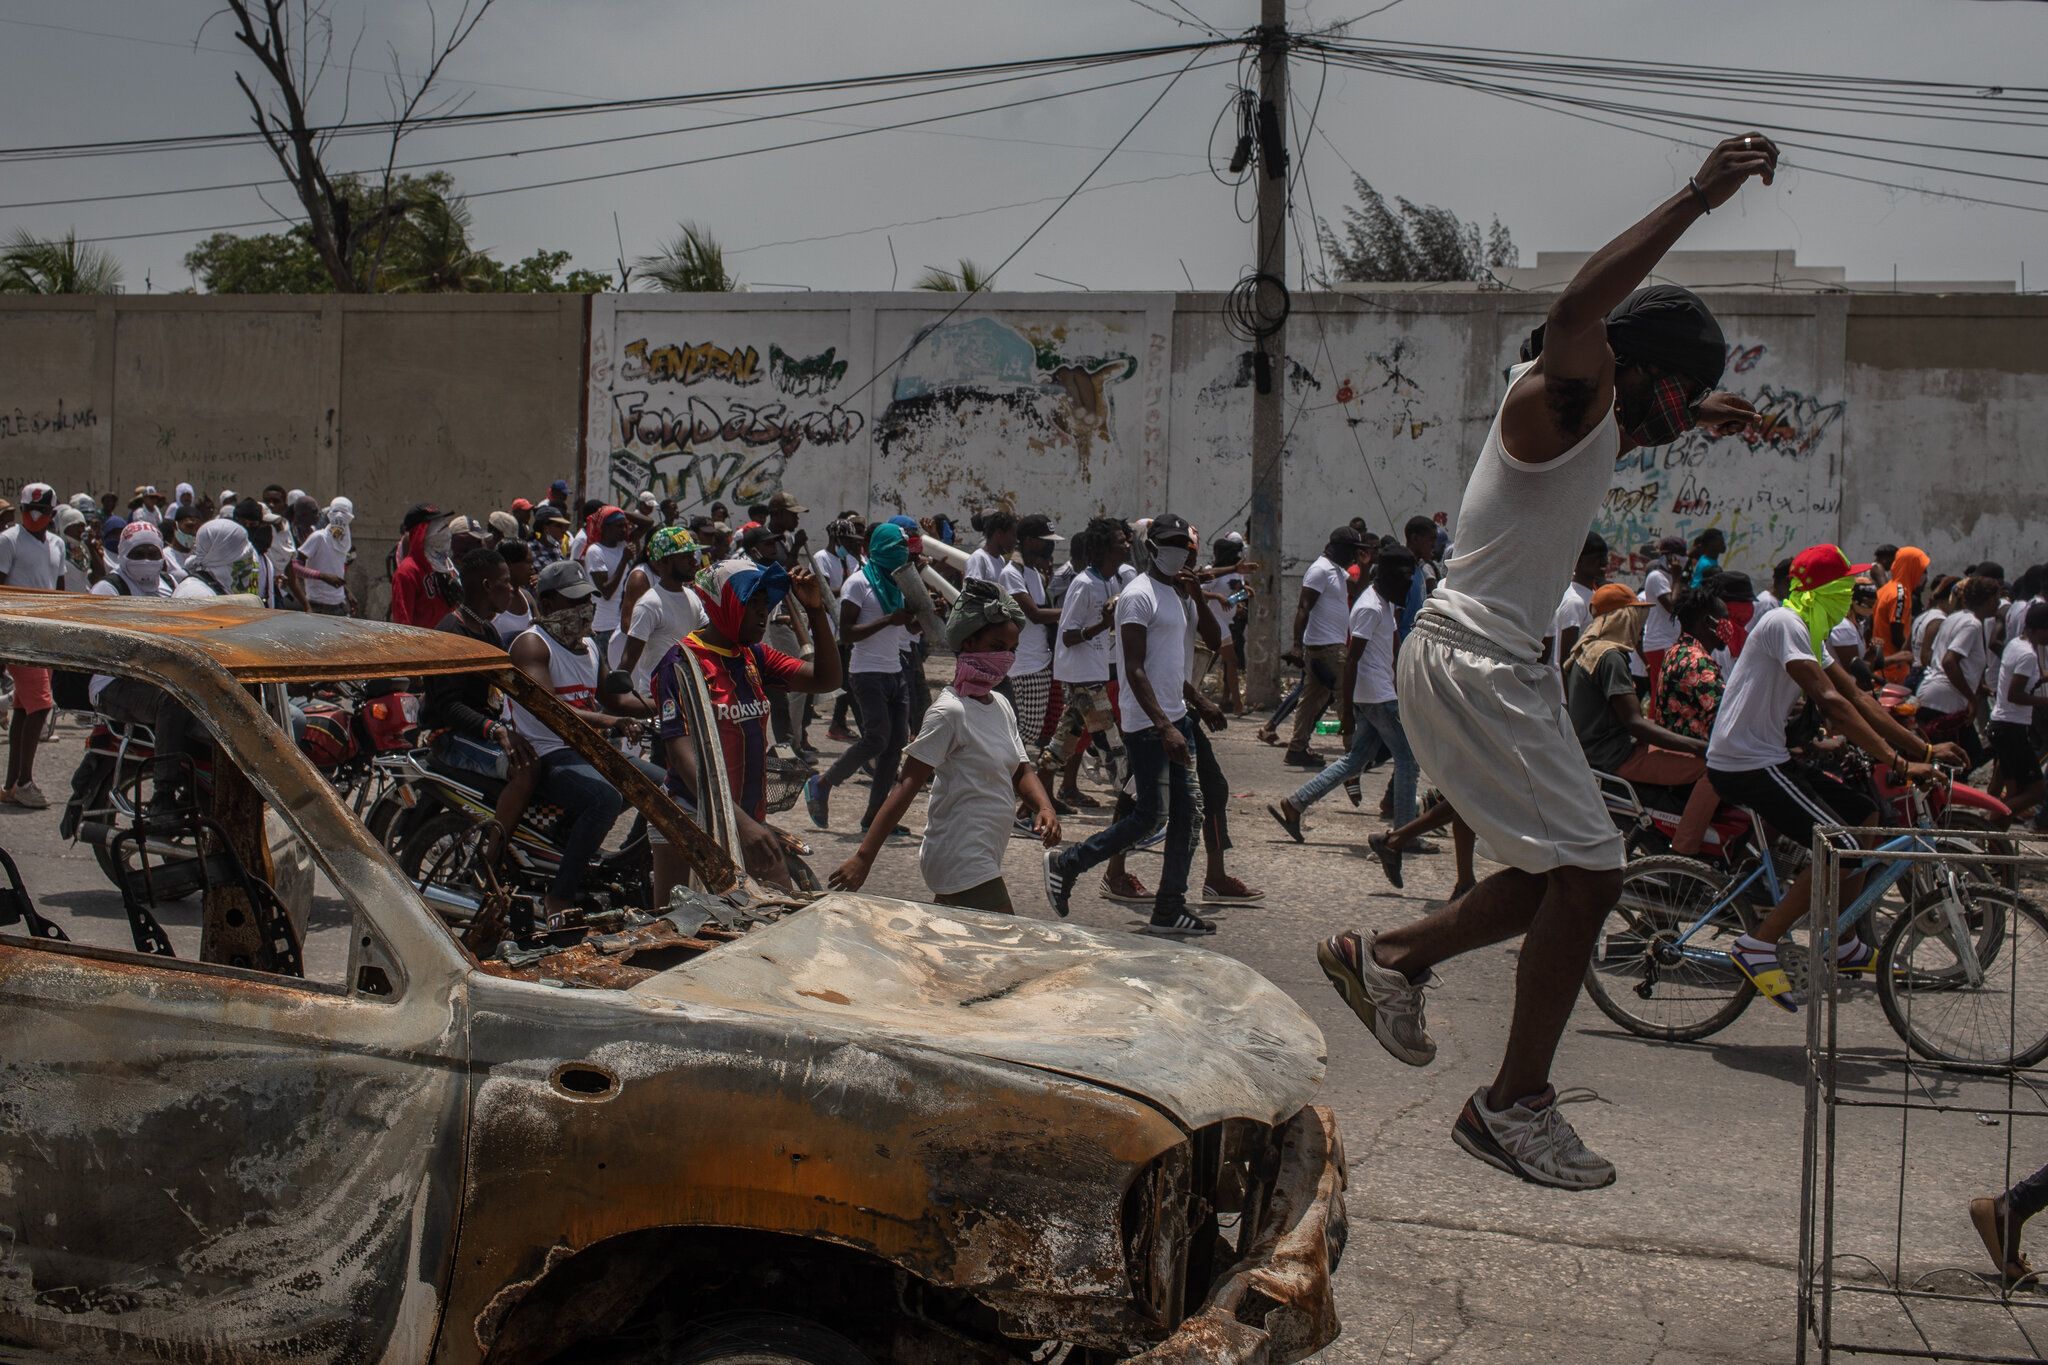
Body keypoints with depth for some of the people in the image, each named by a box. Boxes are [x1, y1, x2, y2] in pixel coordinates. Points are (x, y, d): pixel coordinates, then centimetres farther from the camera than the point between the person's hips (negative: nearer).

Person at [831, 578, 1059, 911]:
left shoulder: (1001, 706, 10)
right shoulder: (950, 712, -16)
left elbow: (1020, 771, 16)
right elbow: (908, 785, -18)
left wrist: (1044, 808, -7)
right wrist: (864, 856, -22)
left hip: (984, 860, 9)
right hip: (960, 865, -9)